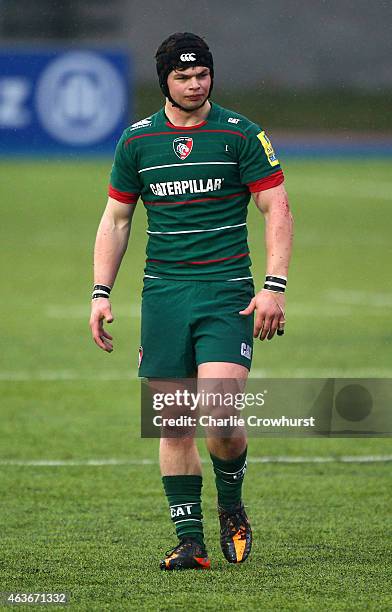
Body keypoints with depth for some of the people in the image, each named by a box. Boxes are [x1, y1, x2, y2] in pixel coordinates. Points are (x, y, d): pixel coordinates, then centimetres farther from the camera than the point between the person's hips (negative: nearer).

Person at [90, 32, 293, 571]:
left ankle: (231, 506, 12)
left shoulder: (241, 134, 0)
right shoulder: (137, 141, 8)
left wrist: (274, 287, -10)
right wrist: (101, 293, 6)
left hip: (226, 293, -3)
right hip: (162, 293, 3)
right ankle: (190, 540, 6)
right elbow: (115, 220, 15)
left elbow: (277, 211, 0)